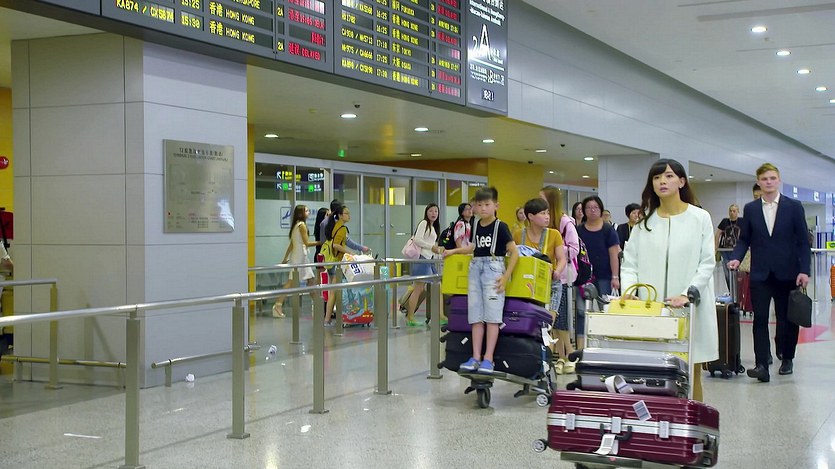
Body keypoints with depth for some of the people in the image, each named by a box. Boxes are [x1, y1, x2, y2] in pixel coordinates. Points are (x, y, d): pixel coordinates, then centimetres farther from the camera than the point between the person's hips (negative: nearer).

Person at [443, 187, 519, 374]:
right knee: (476, 316, 4)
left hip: (494, 269, -6)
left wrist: (506, 276, -14)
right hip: (476, 268, 6)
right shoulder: (476, 226, 10)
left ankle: (488, 358, -4)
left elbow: (514, 252, -8)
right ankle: (476, 357, 7)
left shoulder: (500, 227, -7)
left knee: (492, 316, -5)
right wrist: (453, 251, 28)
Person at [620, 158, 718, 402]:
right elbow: (629, 264, 7)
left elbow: (707, 263, -2)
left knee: (691, 373, 3)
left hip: (689, 308, -2)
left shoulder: (700, 218, 2)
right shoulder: (645, 220, 10)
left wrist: (686, 294, -16)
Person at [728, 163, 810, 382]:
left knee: (787, 318, 9)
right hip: (760, 274, 1)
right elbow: (744, 239, 9)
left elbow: (803, 241, 0)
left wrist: (804, 270, -9)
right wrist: (736, 257, -10)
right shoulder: (750, 209, 7)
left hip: (787, 273, -1)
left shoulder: (794, 207, 2)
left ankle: (787, 358, 25)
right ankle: (762, 365, -11)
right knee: (760, 319, -7)